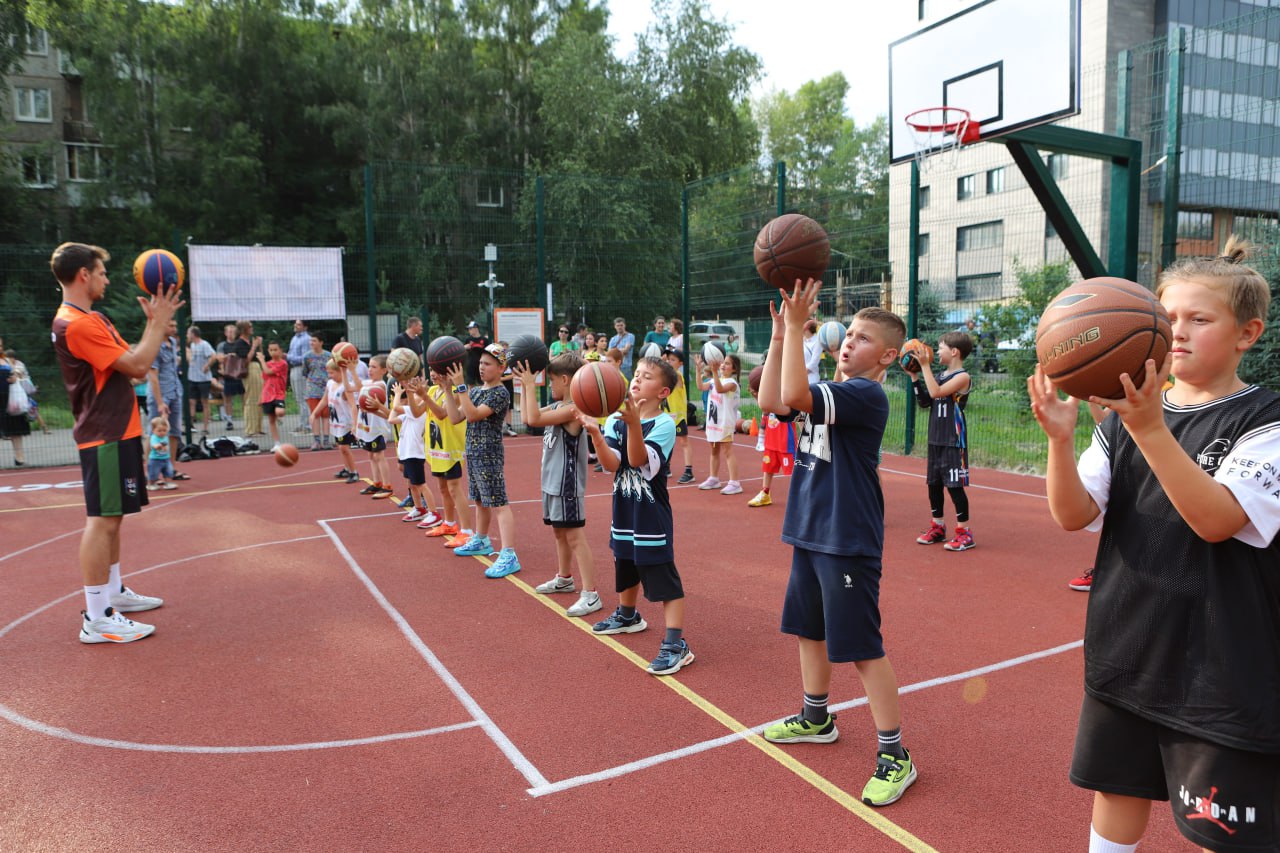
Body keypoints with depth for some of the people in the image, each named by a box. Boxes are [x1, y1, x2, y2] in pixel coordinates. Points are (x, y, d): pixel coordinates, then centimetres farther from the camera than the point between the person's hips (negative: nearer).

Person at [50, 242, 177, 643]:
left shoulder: (93, 319, 16)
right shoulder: (75, 324, -17)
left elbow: (134, 362, 15)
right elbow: (136, 365, -22)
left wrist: (155, 321, 9)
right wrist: (159, 322, -11)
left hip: (117, 433, 11)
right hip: (105, 437, -11)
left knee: (111, 517, 18)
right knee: (102, 520, -8)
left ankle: (113, 593, 31)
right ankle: (97, 618, -3)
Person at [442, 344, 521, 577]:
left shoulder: (500, 393, -14)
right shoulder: (476, 391, 12)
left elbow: (474, 415, -24)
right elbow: (455, 416, 8)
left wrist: (461, 386, -25)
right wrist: (449, 389, 1)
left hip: (490, 455, -9)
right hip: (473, 453, 9)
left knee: (498, 503, -12)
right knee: (480, 500, 22)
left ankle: (509, 556, -15)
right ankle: (481, 541, 40)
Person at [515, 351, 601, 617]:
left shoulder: (573, 409, -20)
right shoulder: (557, 406, 7)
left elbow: (534, 419, -27)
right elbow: (527, 416, 15)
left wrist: (531, 385, -20)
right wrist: (523, 386, 12)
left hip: (567, 485, -10)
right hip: (553, 483, 10)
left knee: (575, 536, -8)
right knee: (559, 532, 22)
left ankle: (590, 595, -5)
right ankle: (564, 579, 39)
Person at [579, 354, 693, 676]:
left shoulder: (664, 424, -16)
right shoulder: (615, 419, -1)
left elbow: (638, 459, -30)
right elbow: (612, 462, -15)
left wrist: (634, 423, -45)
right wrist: (595, 433, -32)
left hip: (652, 516, -7)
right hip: (624, 510, 7)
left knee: (664, 579, -6)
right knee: (626, 566, 26)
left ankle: (676, 644, -1)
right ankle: (627, 616, 49)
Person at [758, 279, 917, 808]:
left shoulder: (866, 396, -18)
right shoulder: (831, 392, 8)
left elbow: (793, 396, -32)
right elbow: (771, 402, 0)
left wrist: (796, 324, -29)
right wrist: (781, 335, -4)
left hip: (847, 541, -9)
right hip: (811, 532, 9)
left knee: (862, 648, -1)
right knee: (809, 629, 21)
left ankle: (895, 755, 13)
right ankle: (816, 718, 41)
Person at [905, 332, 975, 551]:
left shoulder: (962, 377, -12)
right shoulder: (941, 375, 12)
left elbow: (935, 392, -25)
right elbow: (924, 402, 11)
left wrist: (925, 365, -20)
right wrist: (914, 376, 6)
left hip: (954, 442, -8)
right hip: (936, 440, 8)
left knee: (955, 485, -4)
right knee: (933, 483, 13)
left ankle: (964, 532, 6)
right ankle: (937, 527, 26)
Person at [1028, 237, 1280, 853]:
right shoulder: (1125, 417, 2)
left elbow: (1216, 520, -25)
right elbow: (1074, 515, -8)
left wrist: (1150, 429, -36)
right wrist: (1060, 437, -26)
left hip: (1221, 669, -3)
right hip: (1125, 651, 4)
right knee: (1116, 791, 19)